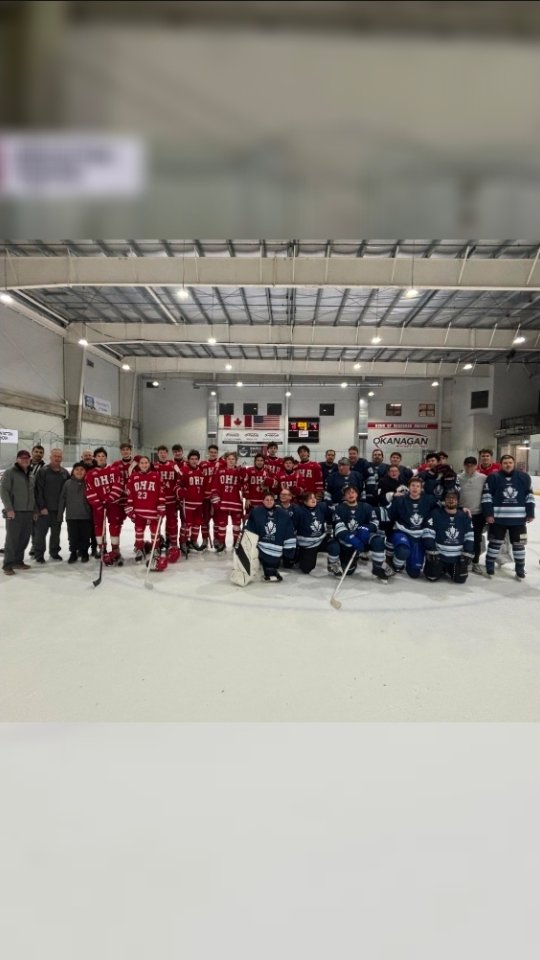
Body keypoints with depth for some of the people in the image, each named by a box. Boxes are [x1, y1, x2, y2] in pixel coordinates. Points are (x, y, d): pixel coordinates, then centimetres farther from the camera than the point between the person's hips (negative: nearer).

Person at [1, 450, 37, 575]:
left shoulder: (31, 475, 16)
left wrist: (35, 510, 16)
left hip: (28, 512, 6)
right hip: (14, 511, -6)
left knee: (24, 538, 7)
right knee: (12, 538, -6)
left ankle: (18, 561, 18)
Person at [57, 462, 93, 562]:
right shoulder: (68, 483, 3)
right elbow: (62, 500, 4)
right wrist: (60, 515, 2)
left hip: (86, 516, -1)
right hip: (72, 516, 1)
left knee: (85, 536, 6)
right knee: (73, 537, 6)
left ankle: (84, 552, 23)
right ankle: (73, 553, 21)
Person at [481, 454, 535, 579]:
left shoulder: (523, 477, 3)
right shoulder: (493, 477, -5)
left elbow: (529, 496, 7)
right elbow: (486, 496, -5)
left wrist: (530, 513, 4)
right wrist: (488, 514, -9)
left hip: (518, 518, 2)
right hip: (498, 517, -2)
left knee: (519, 543, 11)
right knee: (495, 542, 7)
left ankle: (520, 569, 23)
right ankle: (489, 567, 20)